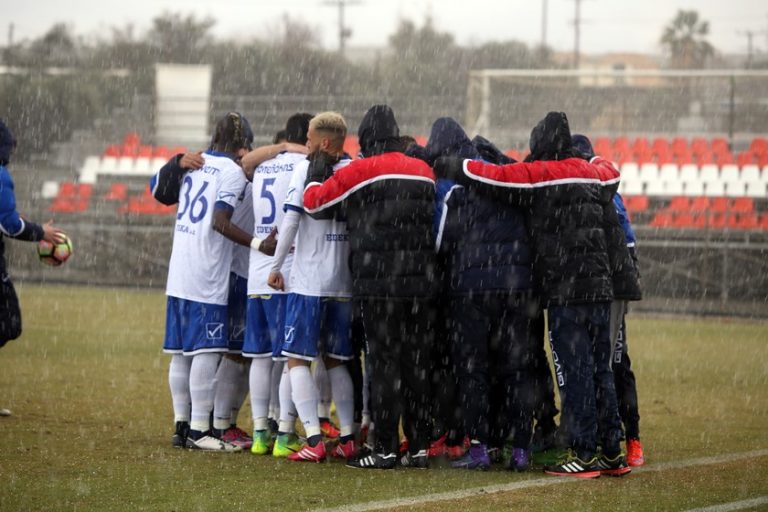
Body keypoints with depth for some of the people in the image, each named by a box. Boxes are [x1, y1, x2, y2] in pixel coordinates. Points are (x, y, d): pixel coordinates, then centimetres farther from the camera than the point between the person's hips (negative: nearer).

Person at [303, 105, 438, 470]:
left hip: (378, 281, -4)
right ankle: (419, 446, 10)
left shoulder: (358, 172, -5)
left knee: (384, 361, -2)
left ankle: (386, 448, -3)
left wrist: (317, 170, 19)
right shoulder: (423, 171, 11)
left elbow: (314, 202, 2)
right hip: (420, 279, 4)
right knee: (417, 362, 9)